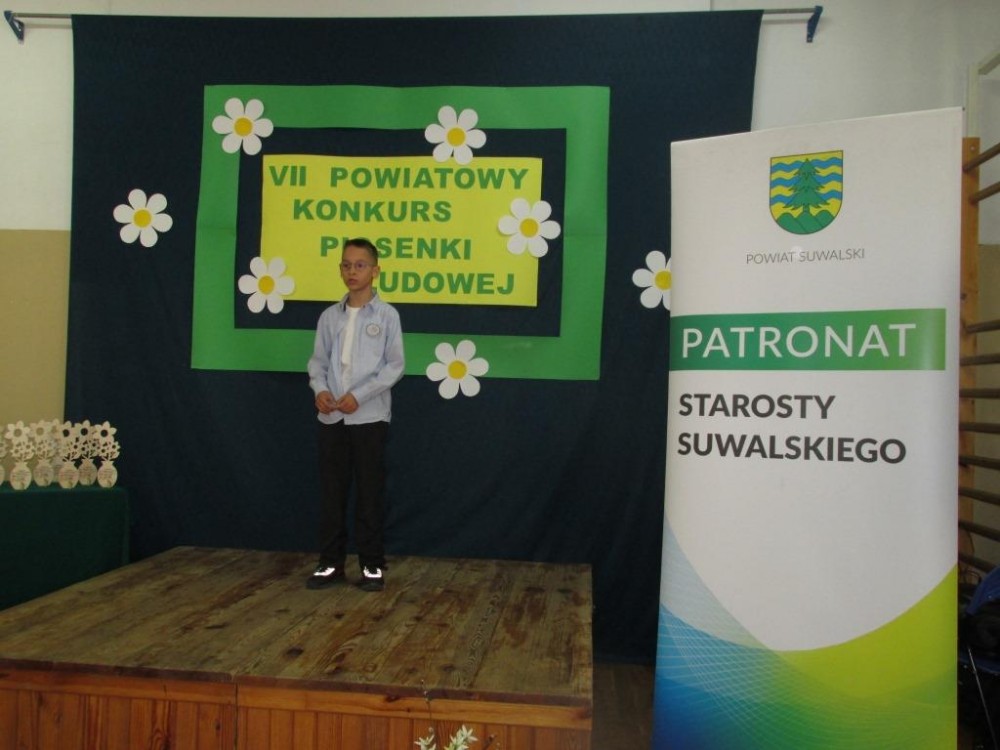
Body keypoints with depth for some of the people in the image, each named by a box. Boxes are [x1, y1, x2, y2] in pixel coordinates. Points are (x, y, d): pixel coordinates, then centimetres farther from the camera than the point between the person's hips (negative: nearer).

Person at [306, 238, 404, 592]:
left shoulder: (386, 314, -1)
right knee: (331, 489, 7)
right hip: (331, 417, 3)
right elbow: (318, 360, 10)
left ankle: (371, 564, 13)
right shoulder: (329, 316, 10)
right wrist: (320, 389, -11)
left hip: (369, 416, -3)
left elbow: (395, 366, -5)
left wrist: (359, 395, -13)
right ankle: (331, 562, 18)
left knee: (370, 491, 2)